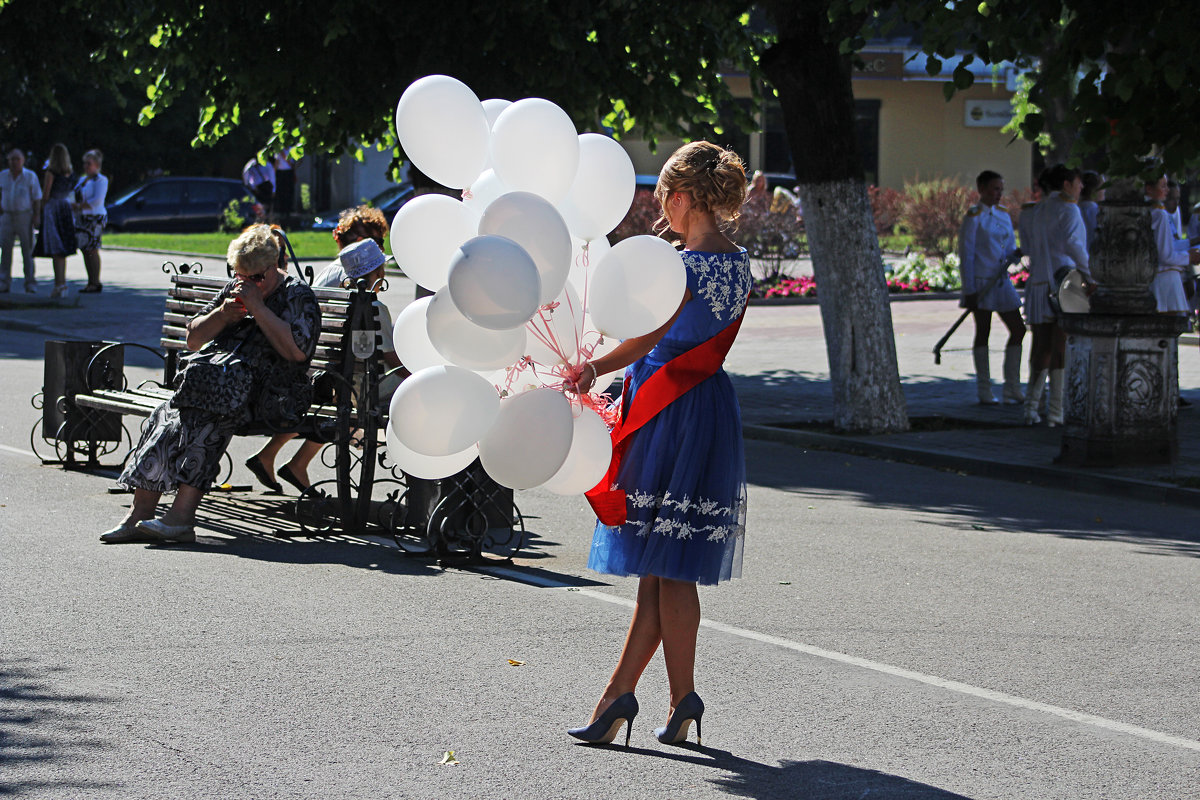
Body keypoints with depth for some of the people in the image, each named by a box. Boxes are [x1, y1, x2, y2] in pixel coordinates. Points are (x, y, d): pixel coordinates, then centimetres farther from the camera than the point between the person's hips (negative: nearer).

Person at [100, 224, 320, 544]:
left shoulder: (298, 296, 3)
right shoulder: (234, 290, 22)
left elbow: (297, 351, -14)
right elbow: (193, 339, 23)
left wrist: (258, 308, -12)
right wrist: (222, 315, 3)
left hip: (264, 394, -6)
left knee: (205, 414, -34)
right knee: (166, 414, -23)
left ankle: (182, 515, -40)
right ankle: (140, 513, -30)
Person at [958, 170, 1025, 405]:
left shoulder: (1003, 214, 11)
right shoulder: (973, 217, -10)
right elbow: (966, 255, -12)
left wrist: (1016, 253, -8)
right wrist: (969, 291, -16)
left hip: (1002, 281, 7)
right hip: (981, 283, -7)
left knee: (1018, 329, 4)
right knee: (983, 332, 1)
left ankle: (1012, 390, 11)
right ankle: (984, 391, 9)